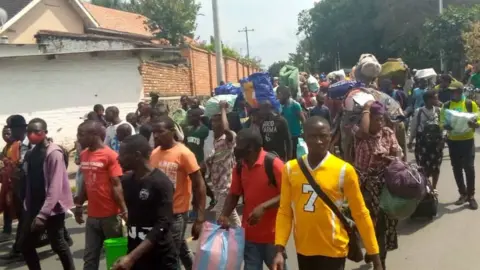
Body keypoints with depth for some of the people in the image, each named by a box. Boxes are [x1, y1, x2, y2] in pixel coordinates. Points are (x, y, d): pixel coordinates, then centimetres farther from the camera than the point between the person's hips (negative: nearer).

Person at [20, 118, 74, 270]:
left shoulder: (54, 153, -15)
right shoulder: (31, 154, 9)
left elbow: (55, 187, -21)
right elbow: (30, 183, 11)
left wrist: (43, 214, -24)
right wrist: (27, 206, 3)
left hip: (52, 209, -7)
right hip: (34, 208, 7)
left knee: (58, 245, 3)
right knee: (26, 246, 10)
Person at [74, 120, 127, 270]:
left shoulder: (110, 155, -12)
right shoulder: (83, 155, 7)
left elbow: (116, 185, -13)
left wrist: (124, 210, -16)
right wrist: (79, 205, 17)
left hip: (110, 215, -6)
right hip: (92, 215, 6)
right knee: (90, 257, 12)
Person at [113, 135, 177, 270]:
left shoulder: (161, 183, -16)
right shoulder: (126, 180, 2)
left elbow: (163, 225, -22)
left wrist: (131, 257, -27)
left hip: (160, 258, -5)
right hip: (134, 253, 5)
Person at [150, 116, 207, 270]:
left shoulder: (184, 153, -14)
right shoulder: (154, 154, 3)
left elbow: (199, 185, -13)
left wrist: (200, 218, -16)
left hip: (177, 213, -6)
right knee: (181, 250, 21)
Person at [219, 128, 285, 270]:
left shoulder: (274, 164, -16)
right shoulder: (240, 167, 3)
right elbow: (234, 195, 11)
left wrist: (263, 207, -26)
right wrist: (224, 215, -5)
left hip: (272, 235, -5)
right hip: (249, 235, 5)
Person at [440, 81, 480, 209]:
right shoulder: (446, 106, 3)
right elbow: (441, 123, 2)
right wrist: (446, 126, -21)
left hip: (467, 140, -3)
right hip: (453, 141, 3)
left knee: (469, 167, -6)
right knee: (457, 168, 9)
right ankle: (463, 194, 22)